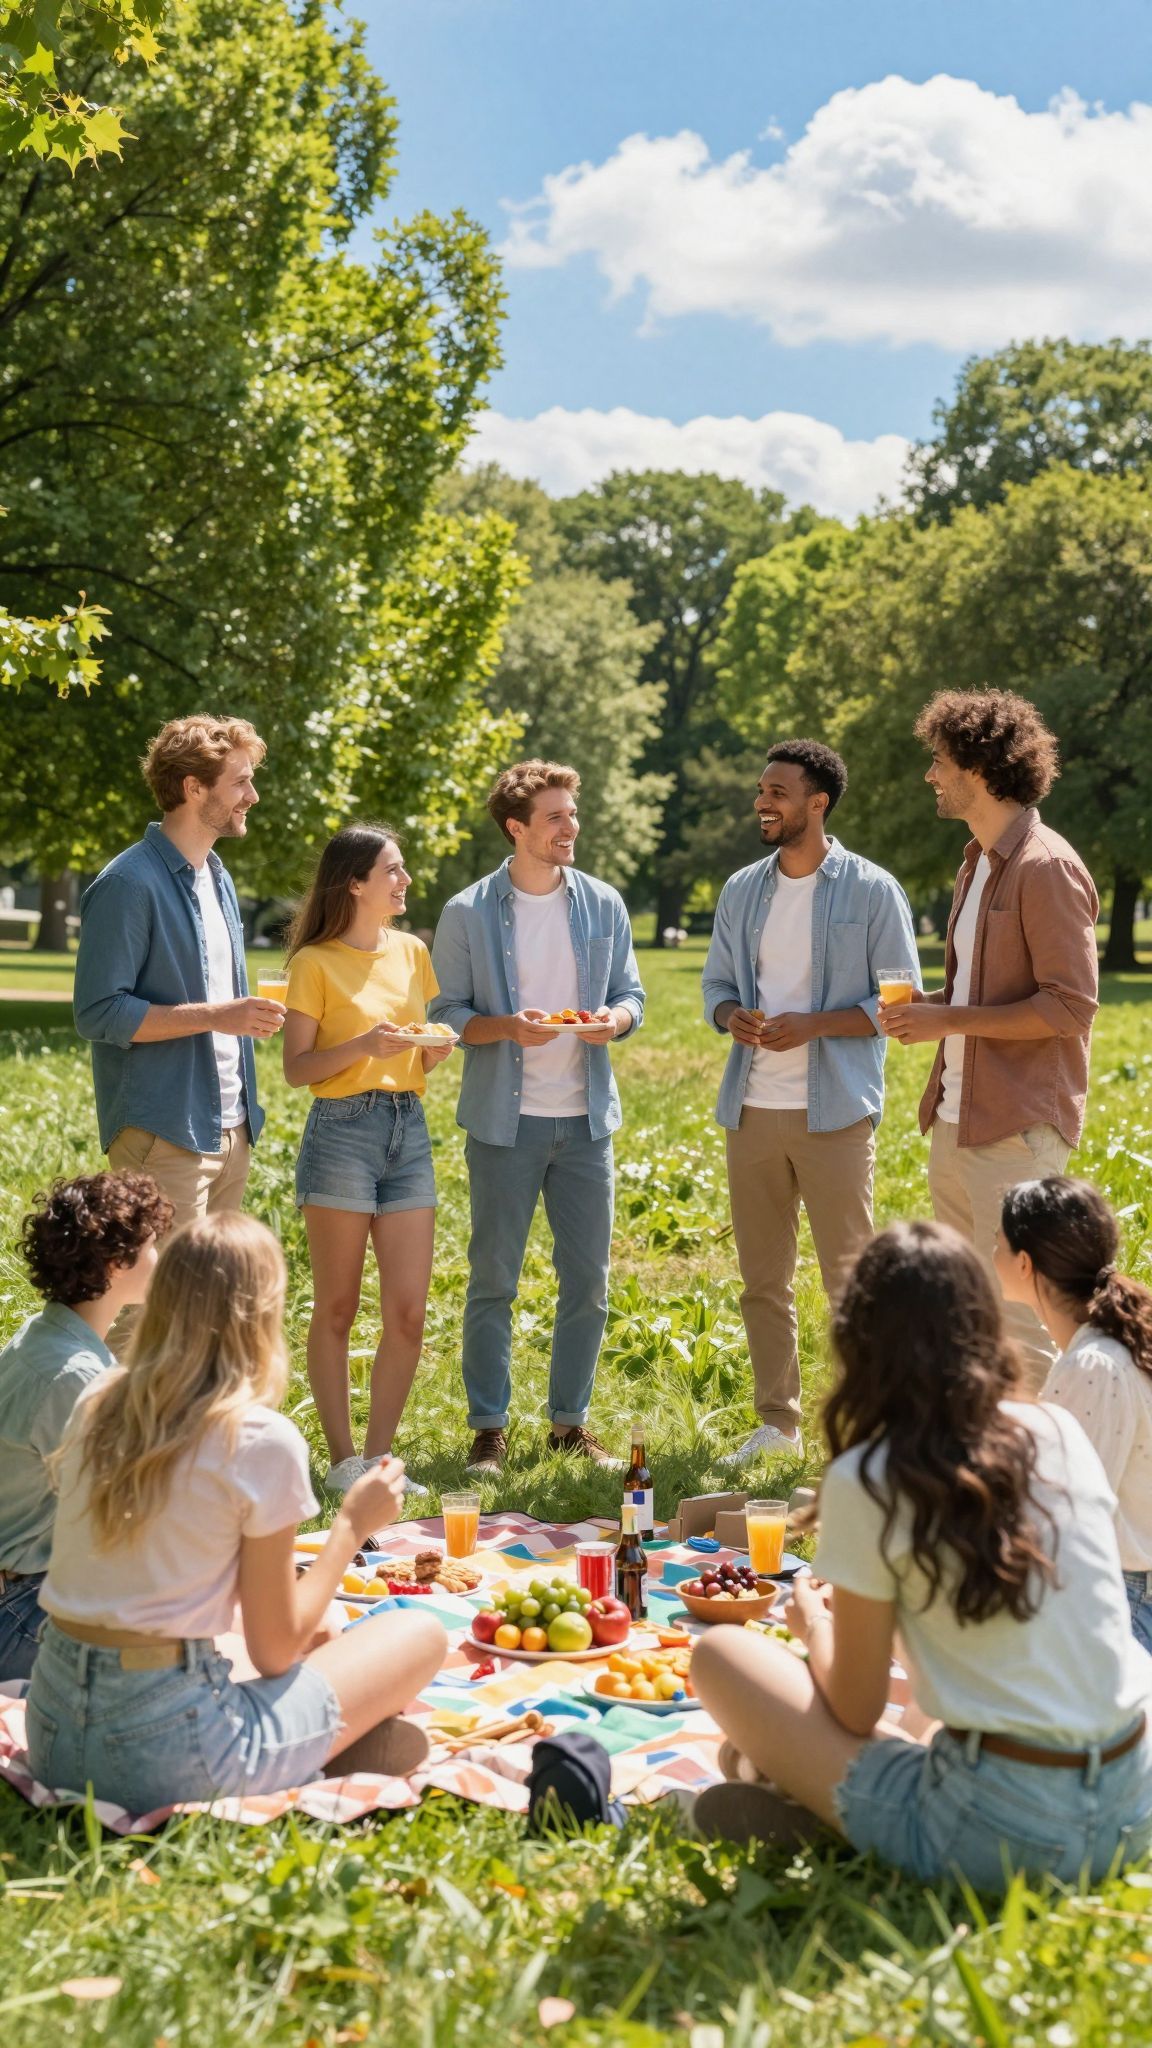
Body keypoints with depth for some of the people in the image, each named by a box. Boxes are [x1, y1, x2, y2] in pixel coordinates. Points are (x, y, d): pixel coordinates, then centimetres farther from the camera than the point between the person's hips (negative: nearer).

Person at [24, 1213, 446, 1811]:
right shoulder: (263, 1441, -13)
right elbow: (274, 1652, -5)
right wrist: (352, 1523, 5)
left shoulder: (96, 1404, 5)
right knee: (421, 1636, 10)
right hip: (165, 1751, -7)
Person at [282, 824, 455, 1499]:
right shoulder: (317, 962, -3)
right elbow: (297, 1068, -4)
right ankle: (343, 1458, 10)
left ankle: (380, 1456, 12)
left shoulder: (413, 951, 13)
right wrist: (362, 1046, -18)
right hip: (343, 1128, -5)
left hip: (409, 1128, 5)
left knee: (409, 1314, 0)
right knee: (338, 1310, 2)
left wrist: (437, 1048, -1)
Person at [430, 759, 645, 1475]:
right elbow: (446, 1013, -2)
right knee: (493, 1281, 2)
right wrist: (506, 1027, -20)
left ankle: (571, 1420, 20)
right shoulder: (469, 914, -3)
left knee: (589, 1280, 7)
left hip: (587, 1118, 3)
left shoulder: (603, 905, 6)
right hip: (505, 1120, -3)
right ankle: (489, 1428, 13)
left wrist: (616, 1018, -12)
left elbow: (632, 994, 11)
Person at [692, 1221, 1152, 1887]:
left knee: (722, 1654, 7)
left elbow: (855, 1712, -2)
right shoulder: (1061, 1431, 4)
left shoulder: (865, 1482, -11)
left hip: (998, 1835, -6)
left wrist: (816, 1625, 20)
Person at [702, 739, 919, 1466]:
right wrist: (732, 1016, -6)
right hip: (752, 1107, 5)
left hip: (834, 1111, -5)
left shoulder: (871, 891, -5)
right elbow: (716, 983, 17)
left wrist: (814, 1025, -17)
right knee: (762, 1278, 11)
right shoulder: (742, 889, 10)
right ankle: (777, 1421, 22)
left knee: (850, 1277, -1)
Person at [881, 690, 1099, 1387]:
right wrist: (928, 1005, 8)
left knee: (1016, 1314, -8)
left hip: (1018, 1127, -10)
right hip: (960, 1118, 10)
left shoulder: (1046, 867, -14)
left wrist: (948, 1021, -17)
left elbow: (1069, 1007, -19)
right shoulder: (980, 862, 16)